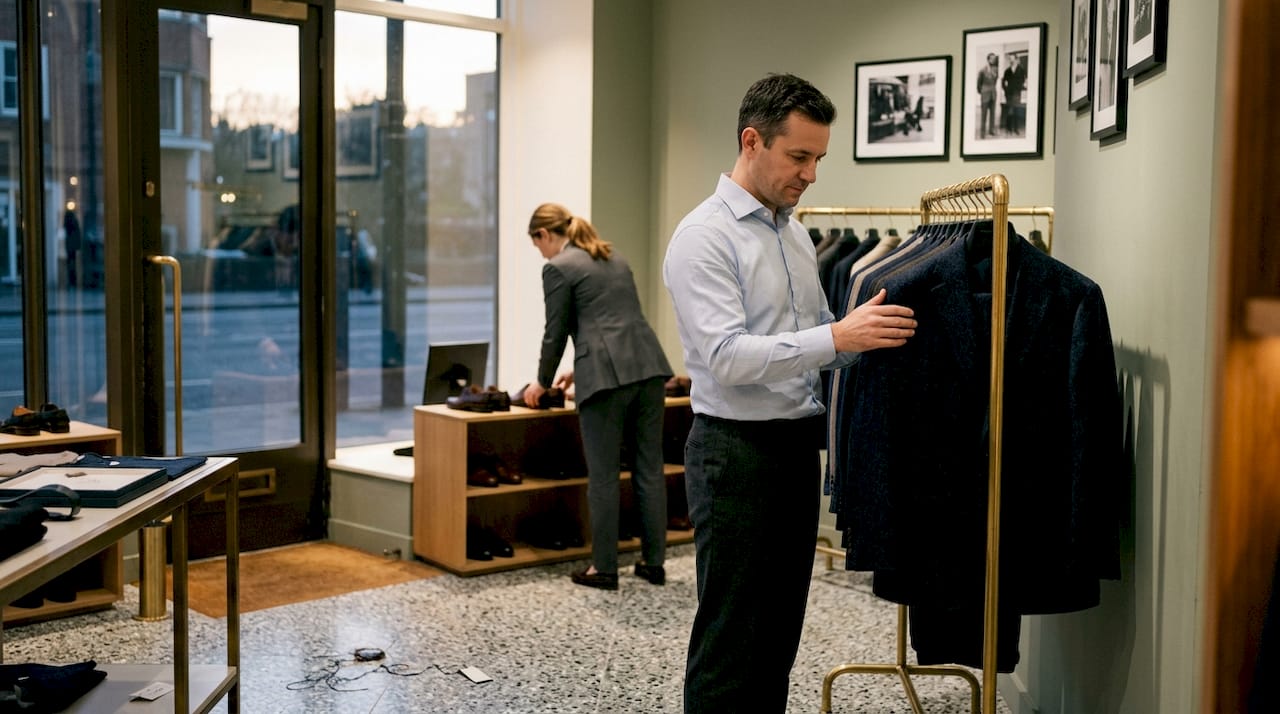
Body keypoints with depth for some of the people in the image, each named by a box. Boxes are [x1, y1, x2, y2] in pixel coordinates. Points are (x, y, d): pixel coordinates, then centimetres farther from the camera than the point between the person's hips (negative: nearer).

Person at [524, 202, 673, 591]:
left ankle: (604, 568, 7)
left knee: (603, 475, 1)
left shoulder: (558, 268, 0)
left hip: (607, 375, -7)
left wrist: (543, 382, 18)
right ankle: (654, 562, 15)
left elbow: (556, 332, 3)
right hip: (648, 364, 7)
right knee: (650, 468, 9)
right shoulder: (614, 257, 23)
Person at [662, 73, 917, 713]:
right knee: (730, 635, -1)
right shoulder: (704, 238, -13)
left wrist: (864, 331, 0)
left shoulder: (794, 232, 13)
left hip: (798, 444, 8)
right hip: (737, 450, -8)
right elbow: (727, 357, -24)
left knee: (781, 626, 15)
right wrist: (837, 338, -31)